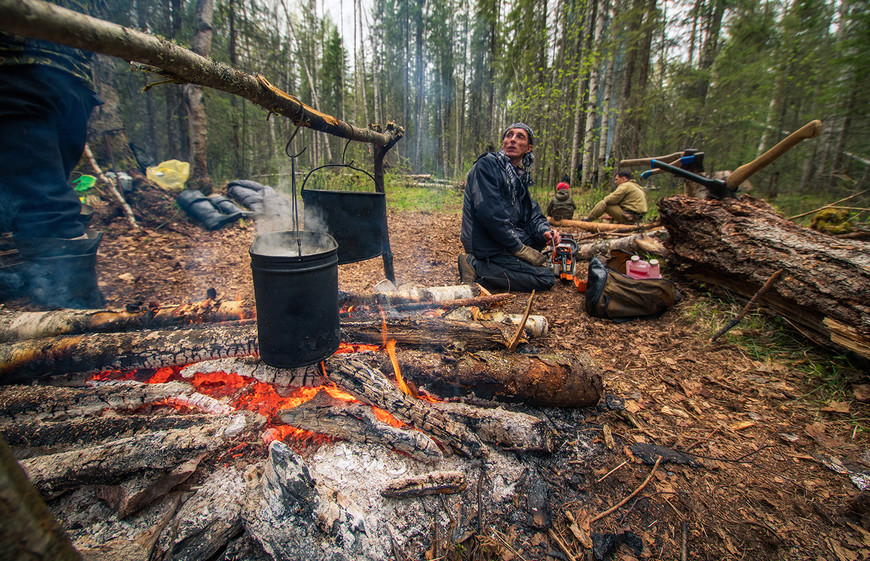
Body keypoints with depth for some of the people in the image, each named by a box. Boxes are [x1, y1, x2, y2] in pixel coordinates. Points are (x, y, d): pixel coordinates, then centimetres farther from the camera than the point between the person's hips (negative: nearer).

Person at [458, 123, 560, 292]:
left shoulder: (520, 177, 16)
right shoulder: (486, 165, -12)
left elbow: (533, 214, 14)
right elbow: (489, 214, -22)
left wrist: (544, 231, -9)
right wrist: (521, 249, -19)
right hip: (487, 249, -9)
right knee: (546, 279, -11)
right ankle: (477, 267, -12)